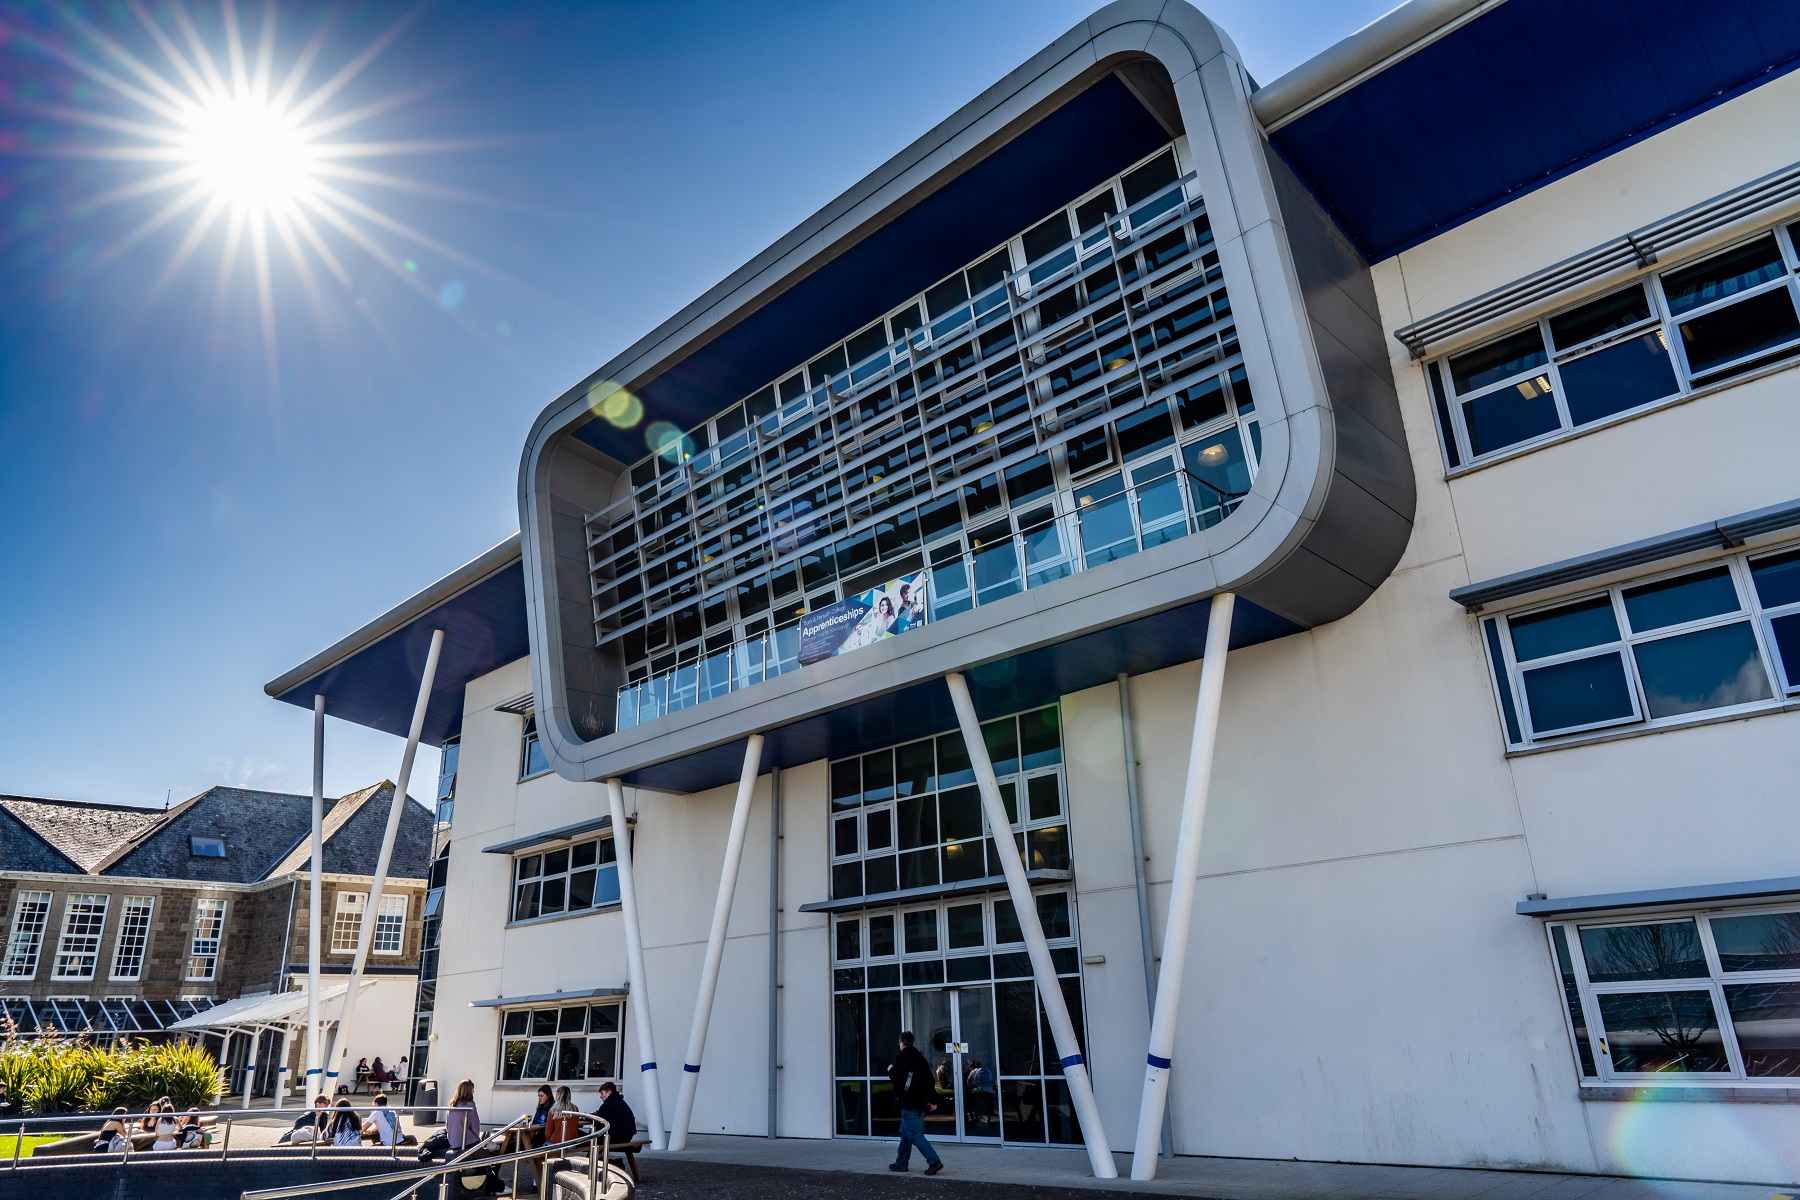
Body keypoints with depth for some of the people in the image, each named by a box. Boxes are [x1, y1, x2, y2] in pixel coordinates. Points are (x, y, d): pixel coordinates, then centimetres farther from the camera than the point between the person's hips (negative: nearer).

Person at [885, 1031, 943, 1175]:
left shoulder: (901, 1056, -8)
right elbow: (930, 1079, 12)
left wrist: (890, 1069, 7)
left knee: (914, 1134, -9)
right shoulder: (919, 1057, 12)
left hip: (908, 1102, -8)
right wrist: (932, 1099, 15)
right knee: (905, 1132, 19)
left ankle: (934, 1161, -19)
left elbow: (894, 1076, -15)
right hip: (920, 1102, 8)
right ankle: (901, 1163, 26)